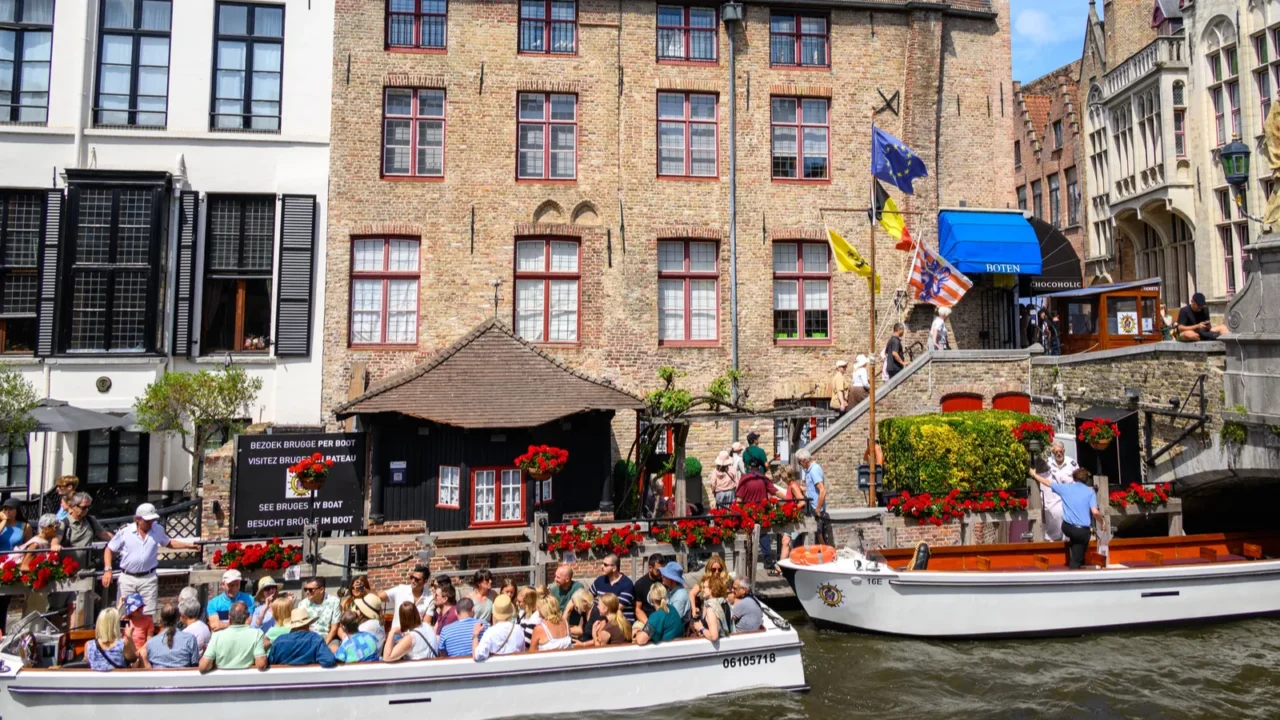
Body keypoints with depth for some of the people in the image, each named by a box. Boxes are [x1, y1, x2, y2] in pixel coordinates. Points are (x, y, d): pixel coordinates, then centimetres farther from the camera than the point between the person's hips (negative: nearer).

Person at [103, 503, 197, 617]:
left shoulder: (158, 530, -1)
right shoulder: (124, 531, -8)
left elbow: (169, 543, 16)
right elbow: (109, 550, 1)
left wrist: (188, 546, 8)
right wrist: (108, 570, -9)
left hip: (149, 579, 1)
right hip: (127, 578, -1)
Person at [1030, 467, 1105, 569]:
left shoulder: (1065, 487, 4)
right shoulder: (1090, 492, -3)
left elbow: (1048, 482, 17)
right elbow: (1095, 512, -14)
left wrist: (1034, 474, 33)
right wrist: (1102, 521, 6)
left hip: (1067, 527, 3)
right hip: (1082, 531, -3)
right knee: (1076, 560, 4)